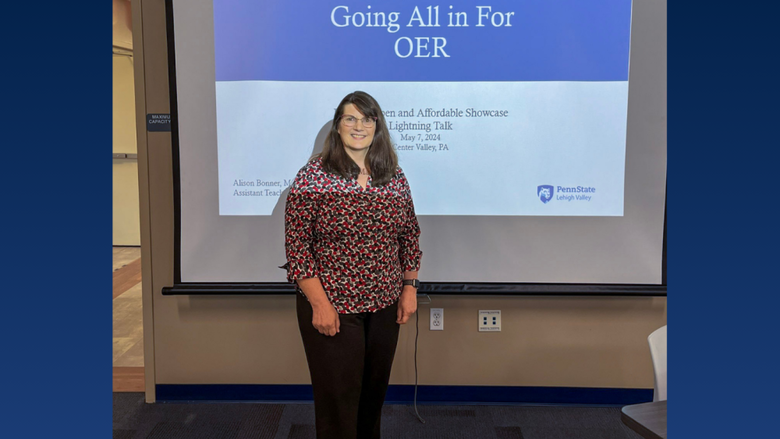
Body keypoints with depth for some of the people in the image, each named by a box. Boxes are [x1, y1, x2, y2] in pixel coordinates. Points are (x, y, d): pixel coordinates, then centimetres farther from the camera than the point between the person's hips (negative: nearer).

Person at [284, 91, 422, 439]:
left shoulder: (394, 176, 3)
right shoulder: (313, 175, -10)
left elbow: (410, 234, 11)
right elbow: (296, 244, -12)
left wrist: (410, 287, 7)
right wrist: (319, 304, -14)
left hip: (385, 306, 5)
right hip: (332, 308, -4)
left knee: (374, 391, 20)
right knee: (338, 398, 8)